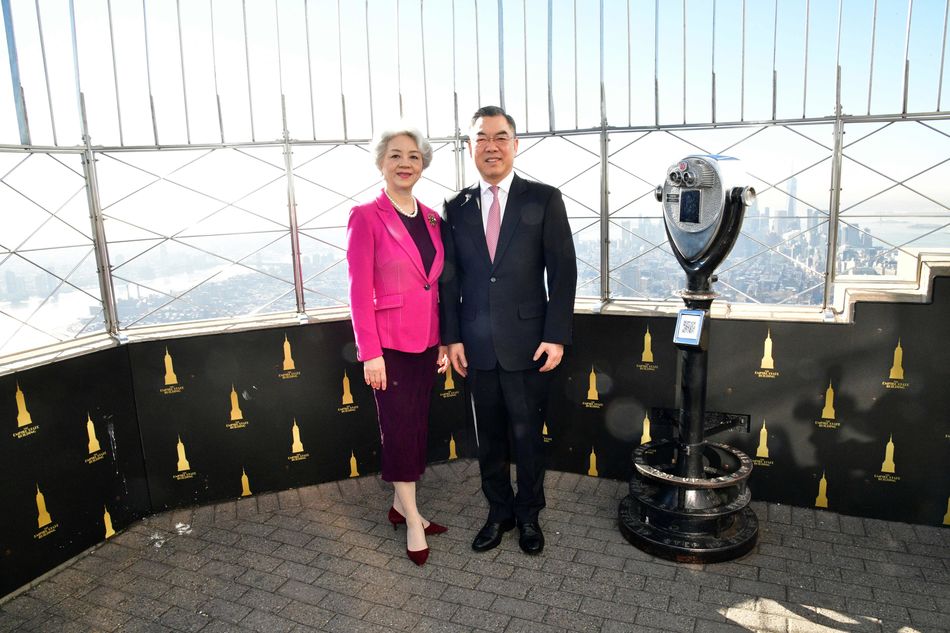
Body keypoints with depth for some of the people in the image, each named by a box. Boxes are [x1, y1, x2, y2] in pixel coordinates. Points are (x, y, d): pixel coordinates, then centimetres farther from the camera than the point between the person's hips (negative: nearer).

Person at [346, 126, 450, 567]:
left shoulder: (432, 219, 8)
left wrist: (445, 340, 8)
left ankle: (401, 505, 33)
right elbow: (359, 290, -11)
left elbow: (438, 286, 11)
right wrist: (369, 353, -14)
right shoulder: (366, 218, -9)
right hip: (389, 343, -6)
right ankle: (413, 522, 20)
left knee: (417, 427, 14)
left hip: (426, 342, 6)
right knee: (400, 430, 4)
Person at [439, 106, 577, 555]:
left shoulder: (544, 199, -2)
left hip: (528, 344, -2)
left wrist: (556, 336, -10)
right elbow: (449, 279, 8)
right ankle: (499, 513, 33)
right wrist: (451, 337, 2)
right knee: (489, 438, 14)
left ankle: (529, 515, 31)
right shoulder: (456, 208, 7)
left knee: (527, 437, 9)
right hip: (477, 346, 3)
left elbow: (563, 272, -5)